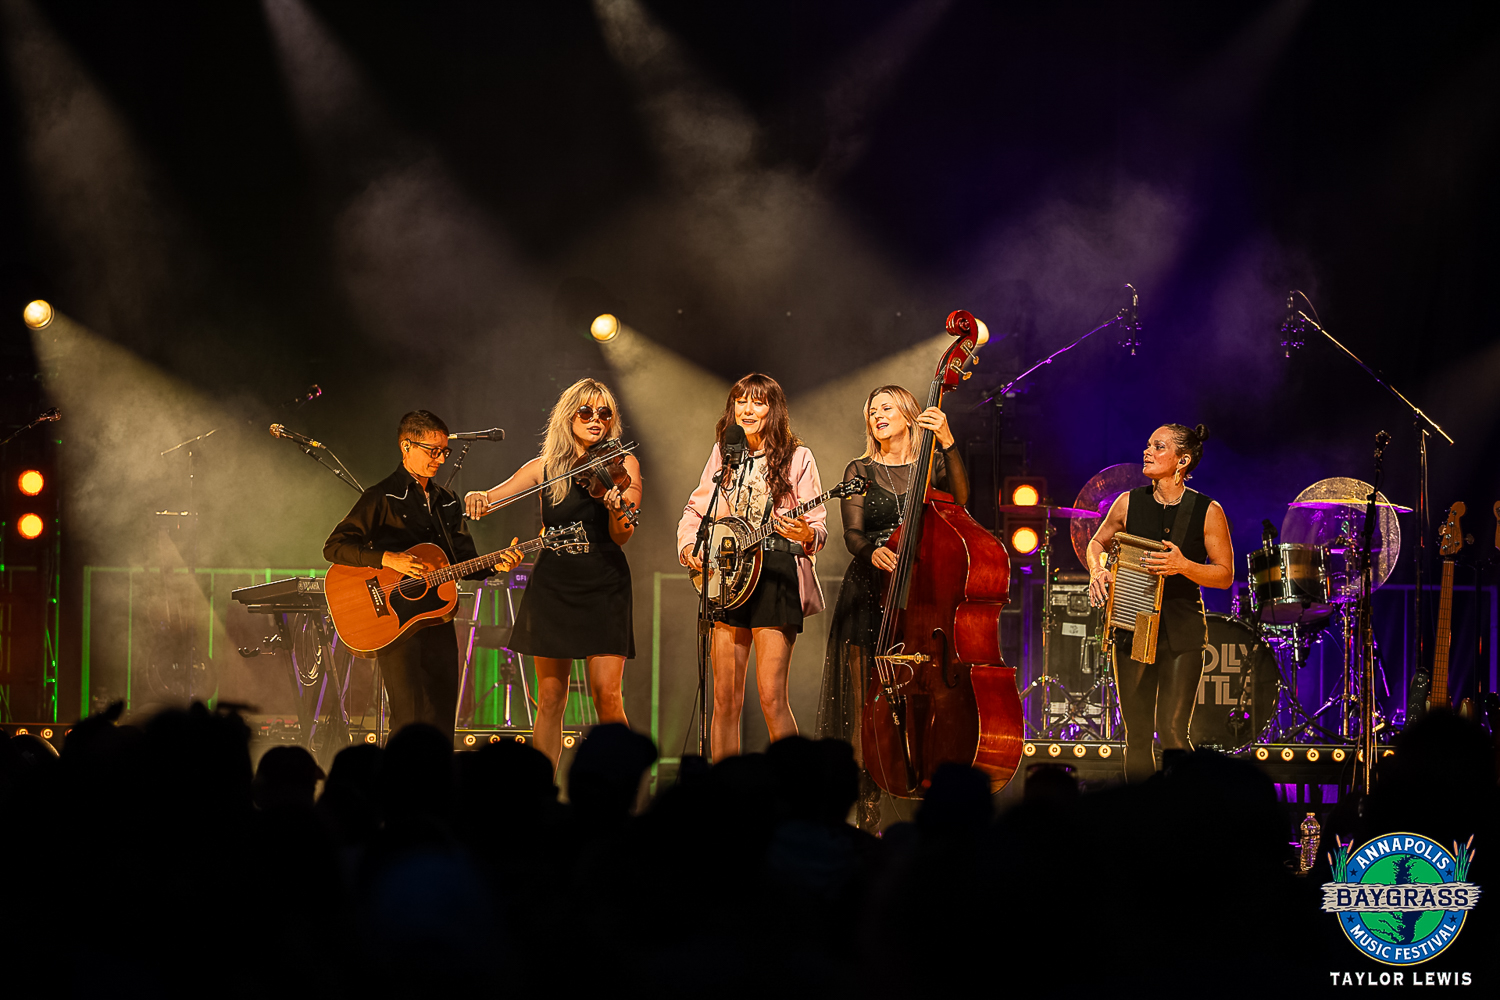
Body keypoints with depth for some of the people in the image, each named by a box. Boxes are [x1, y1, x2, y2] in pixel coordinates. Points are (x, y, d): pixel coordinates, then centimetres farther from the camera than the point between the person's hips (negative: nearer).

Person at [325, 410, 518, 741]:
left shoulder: (447, 504, 17)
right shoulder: (382, 498, -4)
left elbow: (465, 563, 18)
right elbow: (334, 547, -9)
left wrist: (494, 565, -3)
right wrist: (388, 559, -20)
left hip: (439, 623, 6)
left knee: (442, 721, 5)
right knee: (411, 722, -13)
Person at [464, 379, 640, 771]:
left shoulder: (622, 465, 2)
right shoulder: (545, 468, 8)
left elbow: (621, 537, -6)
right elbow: (494, 496, 0)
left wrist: (618, 511, -29)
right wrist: (477, 498, -24)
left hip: (603, 588, -2)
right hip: (552, 585, 2)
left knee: (607, 698, -12)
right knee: (550, 700, 2)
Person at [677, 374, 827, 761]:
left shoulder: (797, 459, 0)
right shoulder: (723, 453, 12)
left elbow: (819, 528, -2)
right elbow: (694, 511, 20)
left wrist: (807, 534, -25)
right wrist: (689, 545, 1)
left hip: (776, 573, -4)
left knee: (772, 696, -13)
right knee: (725, 699, 2)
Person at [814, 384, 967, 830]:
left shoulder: (933, 464, 9)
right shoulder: (860, 471, 11)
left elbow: (959, 496, -12)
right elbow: (852, 533, -1)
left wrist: (947, 441, -24)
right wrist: (872, 552, -23)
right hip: (870, 592, 1)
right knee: (867, 704, -6)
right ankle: (868, 813, -3)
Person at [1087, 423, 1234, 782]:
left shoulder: (1207, 511, -6)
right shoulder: (1129, 503, 1)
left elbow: (1225, 575, -3)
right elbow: (1098, 542, 18)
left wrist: (1184, 566, -19)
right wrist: (1097, 570, -3)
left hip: (1182, 633, -2)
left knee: (1172, 732, -8)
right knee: (1137, 734, 4)